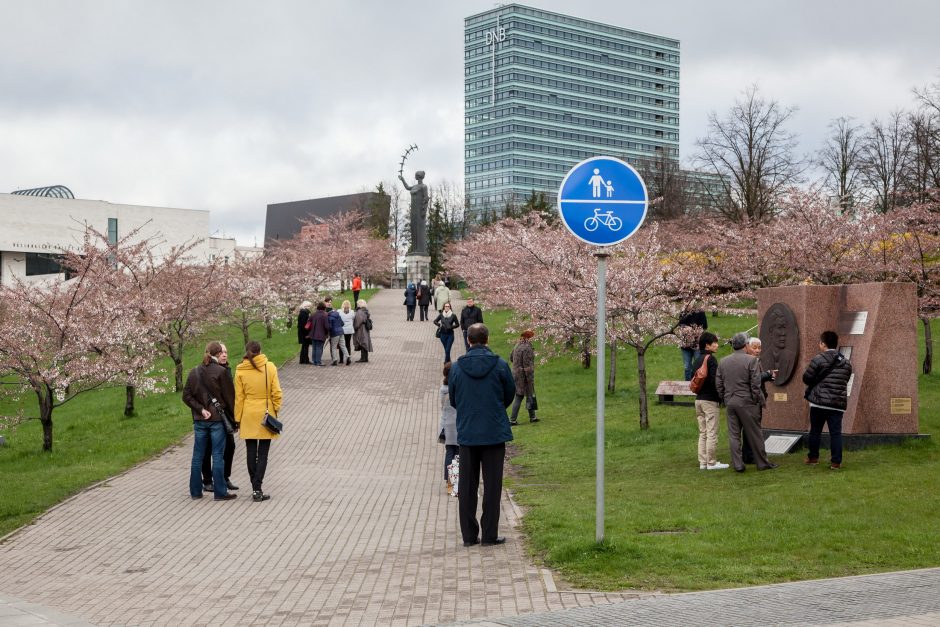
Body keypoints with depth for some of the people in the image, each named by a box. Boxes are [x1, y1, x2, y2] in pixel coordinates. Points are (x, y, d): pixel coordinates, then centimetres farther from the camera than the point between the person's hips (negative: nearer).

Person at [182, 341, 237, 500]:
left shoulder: (194, 372, 5)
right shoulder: (220, 372, -10)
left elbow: (186, 396, 2)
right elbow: (229, 396, -8)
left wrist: (201, 409, -4)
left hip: (199, 420, 4)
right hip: (217, 419, -4)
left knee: (198, 456, 10)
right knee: (218, 456, 0)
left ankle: (195, 491, 15)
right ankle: (220, 492, 3)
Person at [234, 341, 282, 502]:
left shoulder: (240, 371, -5)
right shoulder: (270, 367, -6)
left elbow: (238, 397, -1)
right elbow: (276, 392, -6)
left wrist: (237, 419, 6)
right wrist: (275, 410, 7)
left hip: (248, 416, 1)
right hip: (266, 415, -1)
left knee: (251, 453, 11)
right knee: (263, 454, 2)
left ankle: (255, 488, 14)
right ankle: (257, 489, -6)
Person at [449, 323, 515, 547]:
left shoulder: (456, 367, -3)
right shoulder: (499, 365, -7)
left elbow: (452, 399, 6)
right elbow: (510, 393, 5)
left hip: (466, 434, 2)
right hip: (494, 432, -2)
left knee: (467, 486, 10)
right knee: (492, 485, 5)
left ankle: (469, 535, 12)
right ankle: (489, 535, 6)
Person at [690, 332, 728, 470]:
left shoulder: (697, 360, 13)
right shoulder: (711, 359, -13)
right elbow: (715, 381, -19)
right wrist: (721, 397, -10)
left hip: (699, 399, 8)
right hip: (710, 400, -8)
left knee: (702, 433, 12)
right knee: (712, 433, -3)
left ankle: (703, 462, 13)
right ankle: (711, 463, -1)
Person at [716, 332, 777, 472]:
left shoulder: (723, 362, 7)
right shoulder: (751, 360, -9)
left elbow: (718, 384, 7)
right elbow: (755, 384, -12)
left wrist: (724, 399, 14)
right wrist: (756, 401, -3)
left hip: (730, 402, 4)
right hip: (746, 402, -4)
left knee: (734, 435, 7)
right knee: (754, 434, 4)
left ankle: (738, 465, 8)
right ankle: (762, 463, 12)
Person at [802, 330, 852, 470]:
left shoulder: (818, 360, -9)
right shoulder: (846, 363, 9)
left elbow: (806, 378, -5)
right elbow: (845, 380, 15)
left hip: (819, 401, -3)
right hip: (838, 403, 3)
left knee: (815, 431, 11)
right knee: (836, 432, 3)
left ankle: (813, 458, 20)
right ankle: (836, 462, -1)